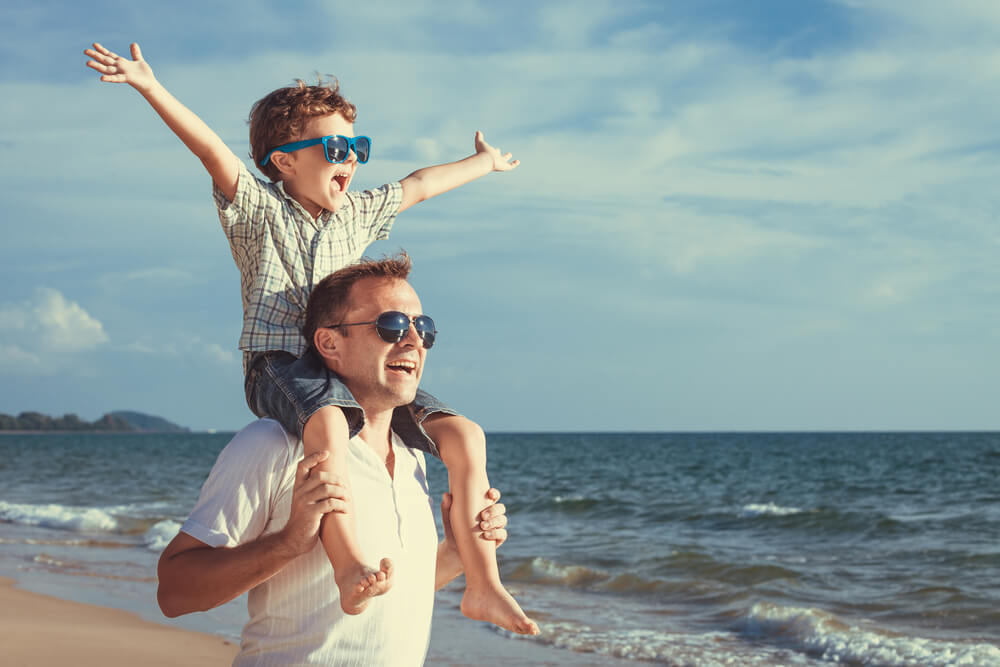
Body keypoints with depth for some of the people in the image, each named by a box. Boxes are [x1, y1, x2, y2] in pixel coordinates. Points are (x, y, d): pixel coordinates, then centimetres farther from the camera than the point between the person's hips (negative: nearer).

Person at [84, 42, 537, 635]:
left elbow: (418, 185, 34)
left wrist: (484, 163, 49)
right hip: (280, 366, -6)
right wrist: (151, 87, -27)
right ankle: (351, 566, -52)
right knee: (328, 423, -42)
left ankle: (482, 583, -8)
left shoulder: (358, 214, 20)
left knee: (463, 435, -10)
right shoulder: (258, 209, 2)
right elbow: (214, 151, -12)